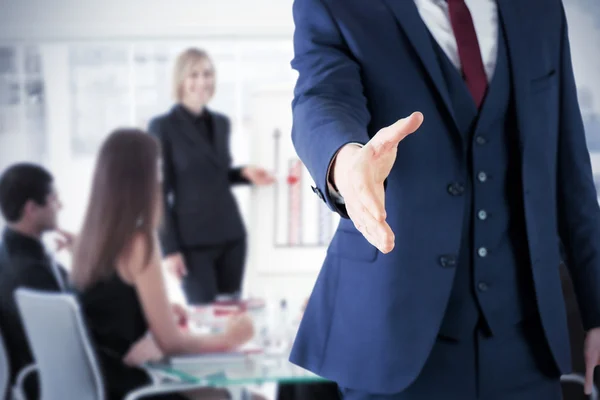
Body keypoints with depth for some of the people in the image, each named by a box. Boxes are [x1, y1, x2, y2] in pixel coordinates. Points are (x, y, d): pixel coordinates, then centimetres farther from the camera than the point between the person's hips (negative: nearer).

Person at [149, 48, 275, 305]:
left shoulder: (221, 123, 12)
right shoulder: (163, 127, -6)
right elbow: (159, 191, -7)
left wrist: (245, 174, 0)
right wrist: (169, 248, -12)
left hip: (231, 235, 6)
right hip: (193, 240, -6)